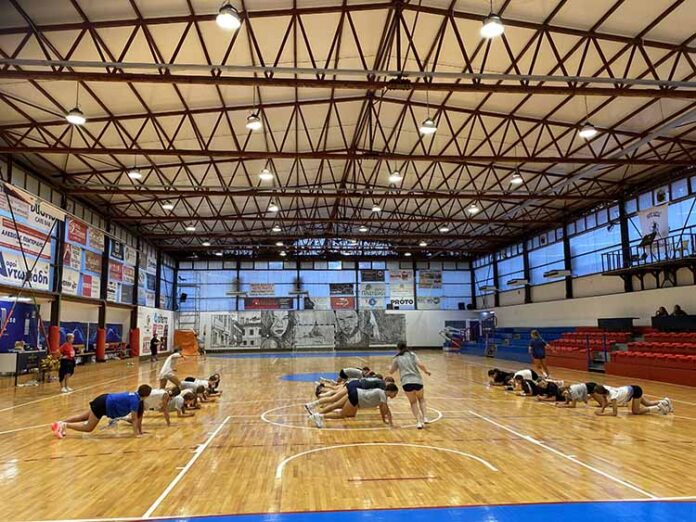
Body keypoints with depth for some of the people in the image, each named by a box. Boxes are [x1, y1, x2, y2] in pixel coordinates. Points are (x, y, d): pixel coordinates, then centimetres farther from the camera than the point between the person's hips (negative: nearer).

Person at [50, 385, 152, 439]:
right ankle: (64, 425, -3)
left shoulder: (136, 396, 6)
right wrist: (136, 433, -14)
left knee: (83, 418, 20)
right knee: (88, 428, -2)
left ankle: (61, 423, 24)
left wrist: (140, 430, 17)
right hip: (103, 404, -9)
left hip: (105, 401, 9)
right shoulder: (135, 400, -21)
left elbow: (139, 416, 14)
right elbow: (134, 418, -19)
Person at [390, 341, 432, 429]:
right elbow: (420, 365, -5)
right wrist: (426, 371, 12)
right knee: (421, 399, 28)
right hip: (417, 381, 1)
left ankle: (419, 421, 5)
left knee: (413, 402, 20)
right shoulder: (412, 354, 9)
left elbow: (391, 371, 18)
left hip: (406, 383, -1)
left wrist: (394, 365, 37)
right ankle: (425, 417, 11)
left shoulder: (396, 358, 10)